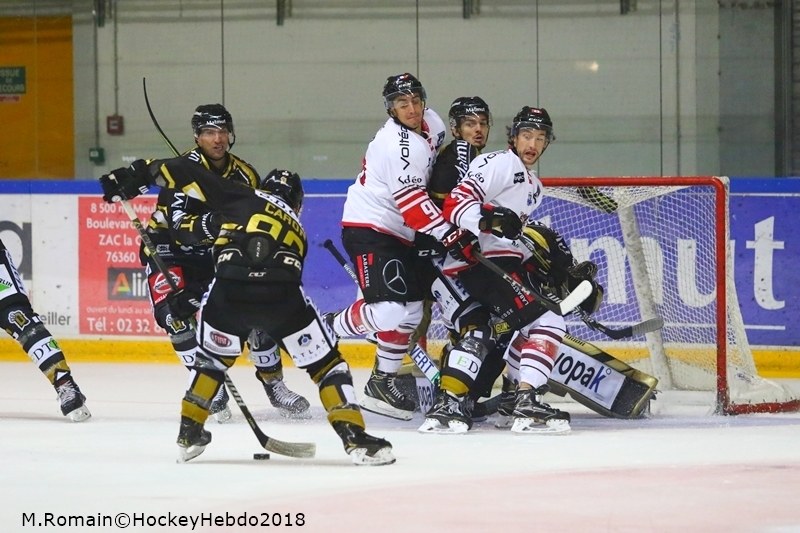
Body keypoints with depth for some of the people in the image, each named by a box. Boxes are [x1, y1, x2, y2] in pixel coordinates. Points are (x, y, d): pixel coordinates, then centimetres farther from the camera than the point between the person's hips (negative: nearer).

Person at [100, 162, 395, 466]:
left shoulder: (242, 198, 26)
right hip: (280, 295, 0)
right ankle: (355, 438, 4)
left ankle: (189, 434, 30)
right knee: (327, 364, 17)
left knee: (212, 358, 31)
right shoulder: (296, 228, 33)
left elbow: (186, 172, 20)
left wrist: (138, 174, 26)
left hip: (229, 291, 0)